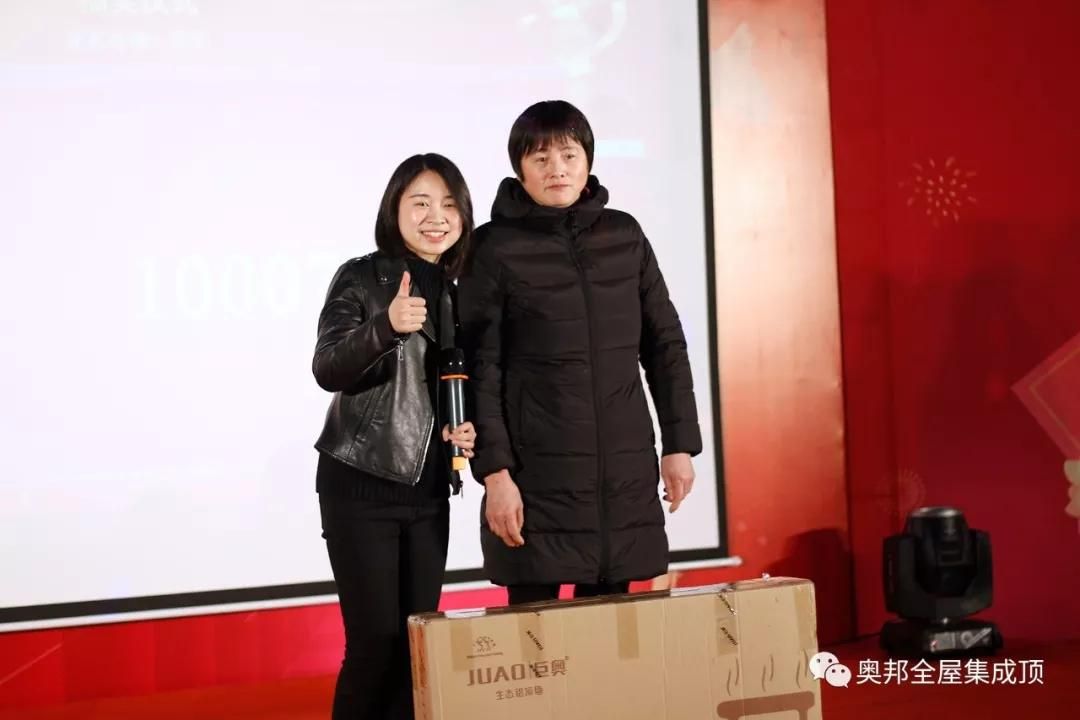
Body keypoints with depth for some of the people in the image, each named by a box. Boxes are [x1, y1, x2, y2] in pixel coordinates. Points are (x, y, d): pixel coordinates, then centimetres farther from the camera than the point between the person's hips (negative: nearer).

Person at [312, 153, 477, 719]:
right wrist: (387, 326, -37)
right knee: (376, 641, -5)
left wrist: (471, 430, -5)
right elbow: (327, 370, -20)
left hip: (428, 491, 5)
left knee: (419, 641, 8)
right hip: (360, 487, -5)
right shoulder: (361, 278, -7)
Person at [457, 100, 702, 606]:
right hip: (537, 473, -3)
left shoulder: (624, 236, 8)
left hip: (626, 468, 3)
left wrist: (680, 444, 7)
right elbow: (480, 367, -6)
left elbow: (665, 344, 11)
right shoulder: (495, 248, -3)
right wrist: (494, 471, -11)